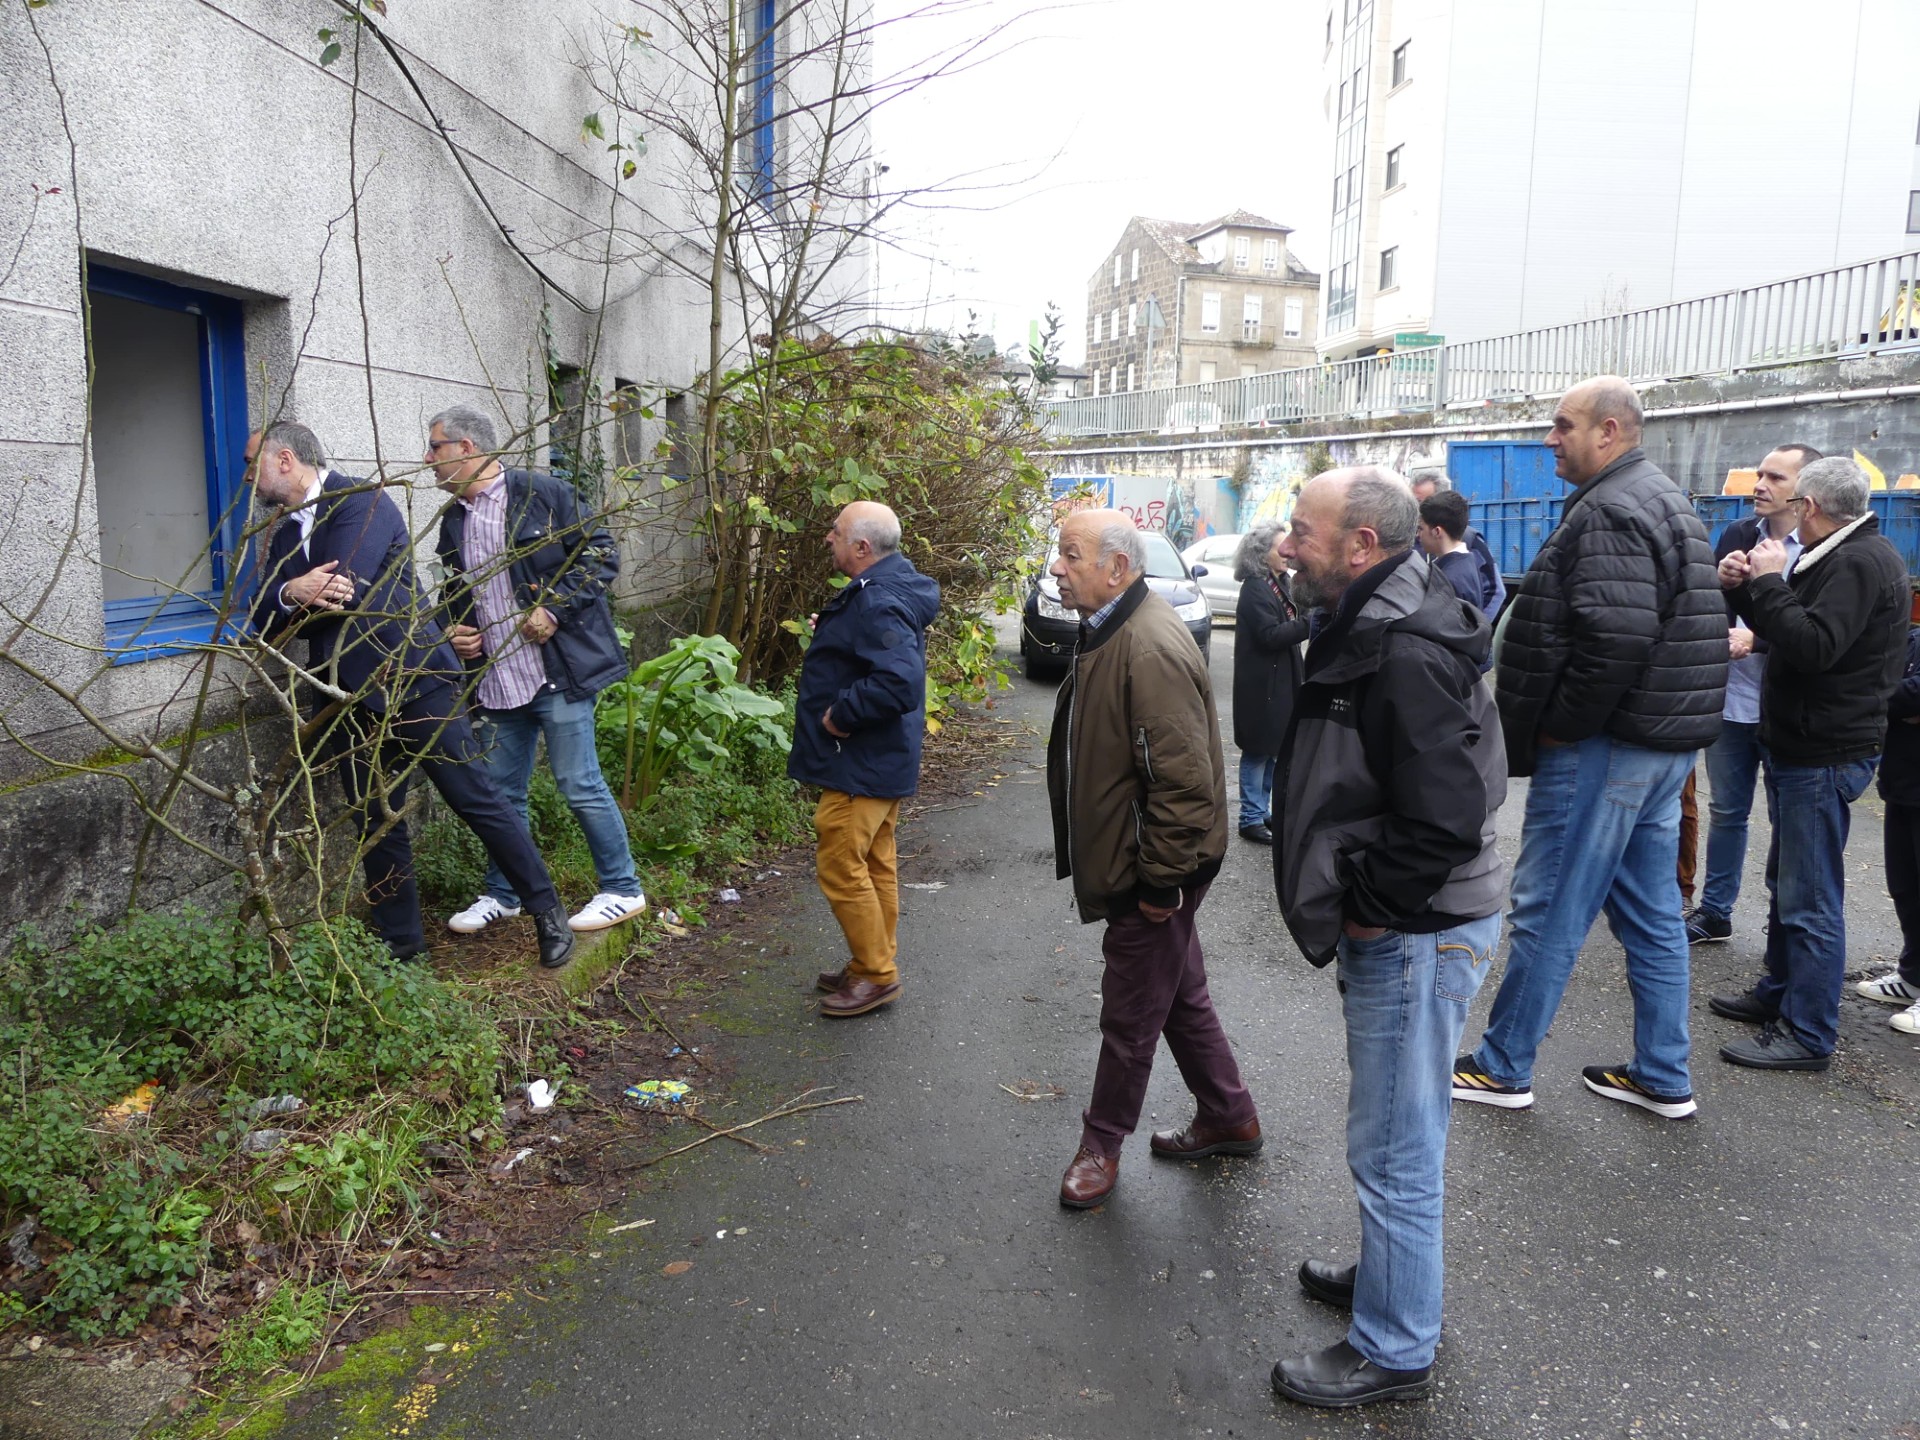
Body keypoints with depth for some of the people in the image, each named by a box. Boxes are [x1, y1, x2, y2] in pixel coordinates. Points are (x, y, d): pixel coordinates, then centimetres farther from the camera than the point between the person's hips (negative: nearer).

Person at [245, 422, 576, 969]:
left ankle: (548, 912, 10)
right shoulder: (284, 534, 14)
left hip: (411, 682, -7)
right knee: (378, 826, 11)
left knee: (477, 799, -3)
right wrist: (293, 595, -18)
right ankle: (400, 942, 23)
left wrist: (292, 596, -4)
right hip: (350, 703, 7)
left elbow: (347, 591, -22)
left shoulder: (361, 502, -9)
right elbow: (265, 619, 4)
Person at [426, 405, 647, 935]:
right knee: (502, 792, 14)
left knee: (580, 786, -3)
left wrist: (554, 609, -16)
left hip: (558, 671, -7)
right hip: (494, 681, 7)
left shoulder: (543, 493, -7)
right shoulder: (453, 519, 15)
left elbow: (602, 554, -9)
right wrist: (454, 631, 7)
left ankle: (623, 890, 12)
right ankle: (501, 894, 29)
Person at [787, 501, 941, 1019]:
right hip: (883, 761, 11)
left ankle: (877, 976, 9)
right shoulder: (881, 590, 9)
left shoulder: (877, 606, -25)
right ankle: (874, 964, 31)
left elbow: (902, 682, -36)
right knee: (876, 865, 18)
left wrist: (842, 714, -24)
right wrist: (829, 630, 9)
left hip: (861, 766, -11)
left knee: (841, 867, -2)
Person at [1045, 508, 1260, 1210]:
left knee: (1130, 1014, 8)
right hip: (1138, 862, 10)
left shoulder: (1150, 650, -26)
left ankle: (1102, 1142, 26)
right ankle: (1230, 1119, 38)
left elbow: (1184, 781, -28)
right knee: (1179, 995, 22)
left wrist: (1160, 883, -22)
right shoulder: (1108, 632, 8)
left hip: (1152, 869, -10)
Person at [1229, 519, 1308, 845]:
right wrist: (1309, 621, -27)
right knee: (1258, 750, -1)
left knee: (1270, 749, 15)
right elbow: (1270, 635, -22)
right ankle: (1251, 819, 8)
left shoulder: (1278, 583, 11)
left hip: (1279, 681, 9)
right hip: (1261, 684, -9)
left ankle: (1262, 812, 25)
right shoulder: (1254, 589, -15)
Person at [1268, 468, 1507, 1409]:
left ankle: (1392, 1350, 22)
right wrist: (1361, 910, 13)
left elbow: (1445, 819, -31)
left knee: (1393, 1149, 5)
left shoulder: (1407, 653, -25)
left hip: (1417, 936, -10)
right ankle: (1389, 1274, 45)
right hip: (1397, 930, 10)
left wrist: (1367, 909, -18)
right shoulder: (1370, 626, 8)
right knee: (1394, 1137, 26)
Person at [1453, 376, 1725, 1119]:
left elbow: (1616, 638, -28)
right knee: (1651, 911, 15)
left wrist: (1559, 725, -16)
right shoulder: (1665, 499, 17)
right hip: (1663, 740, 10)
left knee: (1548, 909, 0)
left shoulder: (1610, 512, -17)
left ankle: (1503, 1068, 12)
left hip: (1605, 746, -10)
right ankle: (1664, 1078, 25)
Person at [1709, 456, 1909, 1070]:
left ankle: (1808, 1035, 1)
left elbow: (1814, 645, -28)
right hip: (1800, 747, 11)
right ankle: (1779, 993, 34)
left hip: (1824, 756, -11)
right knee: (1787, 884, 21)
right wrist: (1745, 587, 1)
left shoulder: (1859, 562, -17)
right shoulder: (1841, 556, 17)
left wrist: (1768, 582, -20)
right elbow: (1784, 630, 17)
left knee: (1811, 900, -5)